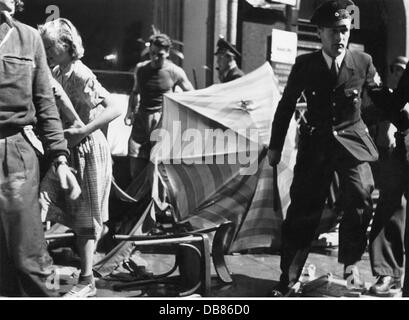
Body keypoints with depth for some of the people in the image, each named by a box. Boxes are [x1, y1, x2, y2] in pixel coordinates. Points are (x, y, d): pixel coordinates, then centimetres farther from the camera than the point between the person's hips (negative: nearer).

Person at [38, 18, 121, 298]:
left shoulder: (81, 75, -17)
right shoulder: (55, 73, 6)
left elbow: (114, 110, -23)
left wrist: (83, 130, -24)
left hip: (88, 148, -7)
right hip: (67, 149, 7)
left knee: (85, 217, 1)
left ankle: (87, 282, 12)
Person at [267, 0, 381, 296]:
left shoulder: (363, 62, -1)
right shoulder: (305, 64, -1)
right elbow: (286, 105, 8)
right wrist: (275, 146, 9)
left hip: (352, 141, 0)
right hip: (316, 142, 0)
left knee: (360, 198, -20)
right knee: (302, 209, -2)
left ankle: (350, 263, 5)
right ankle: (289, 276, 12)